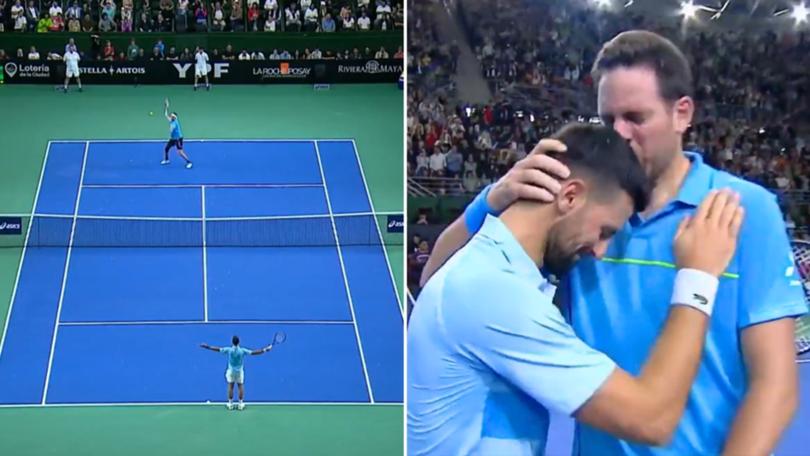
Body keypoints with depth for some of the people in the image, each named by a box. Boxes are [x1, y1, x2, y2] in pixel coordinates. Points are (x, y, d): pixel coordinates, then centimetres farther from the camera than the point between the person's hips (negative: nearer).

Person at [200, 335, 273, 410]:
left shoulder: (229, 350, -13)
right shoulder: (242, 351, -14)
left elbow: (218, 349, -6)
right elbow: (253, 352, -13)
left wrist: (208, 347, 5)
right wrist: (265, 350, -7)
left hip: (231, 371, 0)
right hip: (240, 371, 0)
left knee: (230, 386, 7)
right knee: (241, 386, 8)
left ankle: (230, 404, 9)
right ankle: (241, 404, 9)